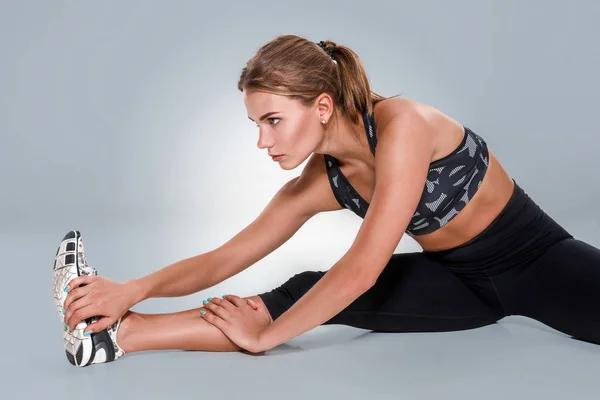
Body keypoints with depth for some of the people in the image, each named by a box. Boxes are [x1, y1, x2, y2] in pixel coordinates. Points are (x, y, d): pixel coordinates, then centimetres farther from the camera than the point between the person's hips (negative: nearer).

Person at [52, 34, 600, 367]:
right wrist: (134, 289, -19)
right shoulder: (318, 183, -7)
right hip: (461, 281, 3)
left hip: (538, 257, -2)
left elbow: (363, 269, -30)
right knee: (312, 294, -20)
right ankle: (119, 333, -25)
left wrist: (265, 336, -22)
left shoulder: (401, 125, -28)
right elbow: (225, 259, -4)